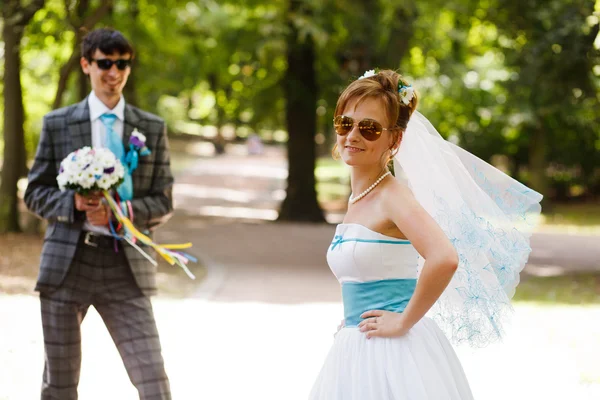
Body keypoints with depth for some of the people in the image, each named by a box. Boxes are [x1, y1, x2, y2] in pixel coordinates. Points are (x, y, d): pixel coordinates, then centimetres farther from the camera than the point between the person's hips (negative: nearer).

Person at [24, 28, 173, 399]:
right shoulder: (58, 124, 6)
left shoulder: (153, 128, 8)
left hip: (126, 267, 0)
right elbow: (35, 193, 7)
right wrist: (74, 203, -14)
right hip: (67, 262, 0)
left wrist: (122, 212, -14)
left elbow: (163, 203, 6)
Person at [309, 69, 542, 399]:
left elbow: (444, 258, -31)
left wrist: (403, 322, -21)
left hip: (393, 356, -8)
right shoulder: (357, 199, 10)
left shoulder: (392, 195, -15)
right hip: (355, 353, 8)